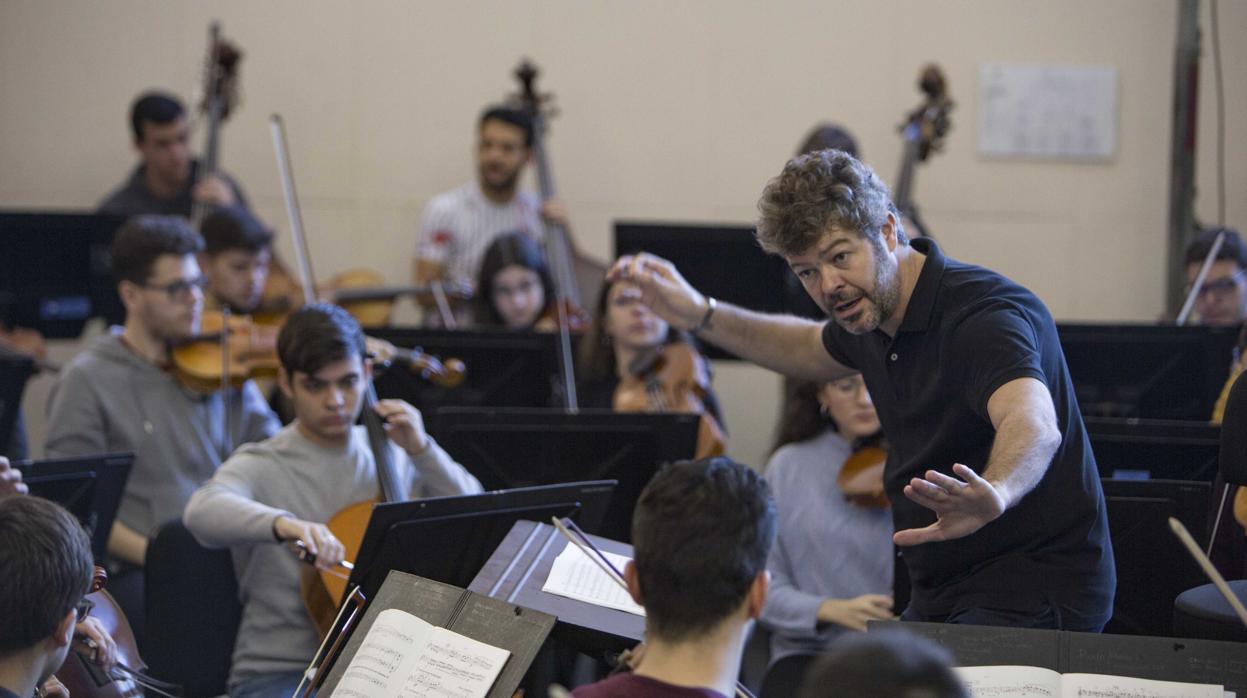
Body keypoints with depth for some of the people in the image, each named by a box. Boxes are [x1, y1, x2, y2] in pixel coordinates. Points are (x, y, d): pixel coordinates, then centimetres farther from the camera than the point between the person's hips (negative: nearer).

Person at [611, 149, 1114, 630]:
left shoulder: (984, 313, -23)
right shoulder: (875, 307, 7)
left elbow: (1034, 426, -44)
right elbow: (814, 351, 33)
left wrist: (994, 495, -66)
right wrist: (700, 315, 21)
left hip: (1035, 597, -9)